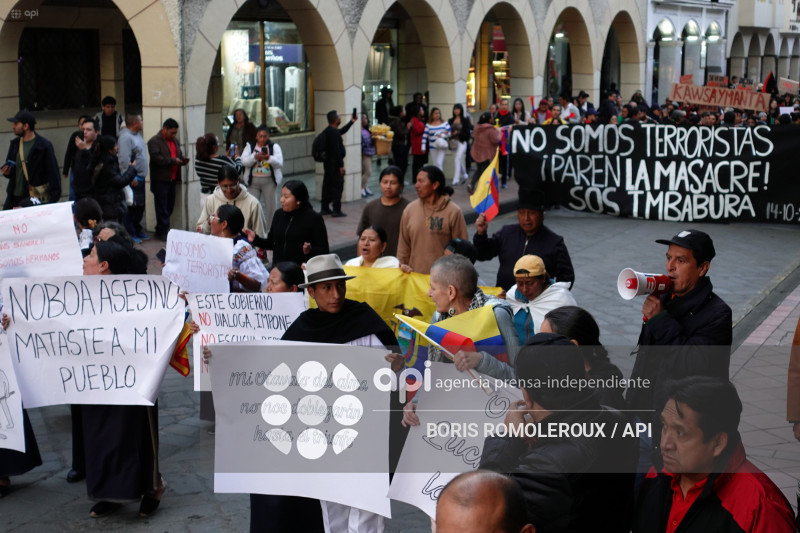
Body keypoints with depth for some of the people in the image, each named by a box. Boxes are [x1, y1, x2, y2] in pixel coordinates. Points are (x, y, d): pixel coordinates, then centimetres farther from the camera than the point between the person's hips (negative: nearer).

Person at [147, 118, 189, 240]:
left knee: (170, 206, 10)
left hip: (172, 179, 8)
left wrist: (182, 159, 2)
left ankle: (161, 229, 20)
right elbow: (156, 158, -20)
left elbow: (179, 154, 26)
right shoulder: (154, 141, -9)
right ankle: (162, 232, 1)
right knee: (162, 207, -4)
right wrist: (173, 161, -20)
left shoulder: (174, 141, 17)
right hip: (160, 180, -8)